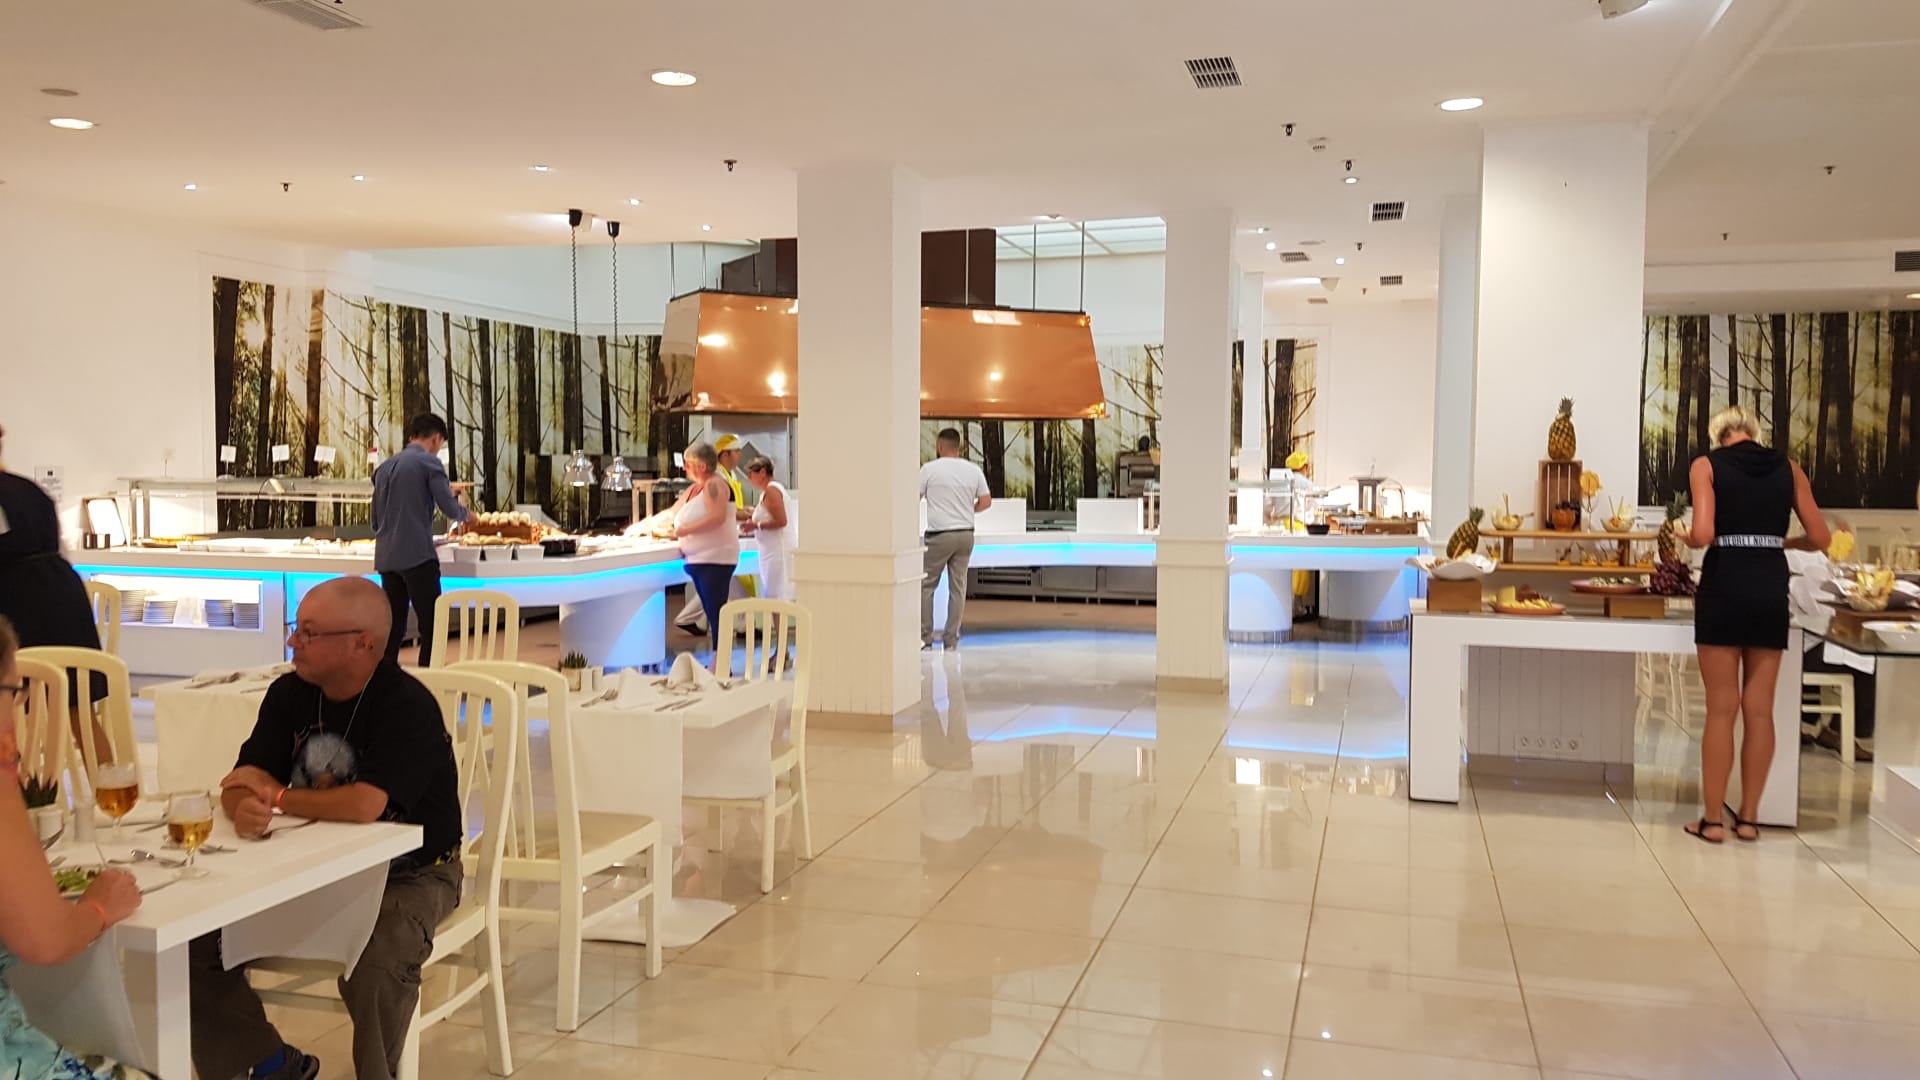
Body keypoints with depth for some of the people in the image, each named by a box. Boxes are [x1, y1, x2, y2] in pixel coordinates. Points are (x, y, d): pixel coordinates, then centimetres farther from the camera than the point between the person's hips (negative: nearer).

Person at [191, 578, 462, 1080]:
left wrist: (273, 797, -15)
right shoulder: (289, 694, 1)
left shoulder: (407, 706, -21)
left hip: (407, 873, -7)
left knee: (375, 966, -34)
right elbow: (240, 786, -3)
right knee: (196, 941, -7)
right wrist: (246, 810, -30)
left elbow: (365, 805, -32)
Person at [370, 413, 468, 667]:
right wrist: (465, 512, 13)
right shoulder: (429, 462, -3)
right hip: (418, 555, -7)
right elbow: (450, 509, -8)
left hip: (386, 558, 7)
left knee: (393, 628, 11)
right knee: (432, 627, -5)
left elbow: (376, 520, 22)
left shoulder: (385, 467, 18)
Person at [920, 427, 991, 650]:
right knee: (958, 587, 7)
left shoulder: (930, 469, -8)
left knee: (926, 585, 6)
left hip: (940, 536, -4)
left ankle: (925, 638, 5)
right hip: (966, 535, 4)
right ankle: (951, 641, 9)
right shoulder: (974, 470, 4)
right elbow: (986, 501, 6)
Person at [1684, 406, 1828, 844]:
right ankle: (1748, 818, 16)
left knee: (1722, 710, 2)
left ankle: (1712, 819, 7)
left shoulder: (1707, 465, -1)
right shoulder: (1787, 468, 9)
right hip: (1772, 589, 3)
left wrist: (1686, 538, 7)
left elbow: (1703, 535, -14)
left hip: (1725, 587, -3)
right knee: (1760, 711, 9)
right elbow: (1821, 538, 10)